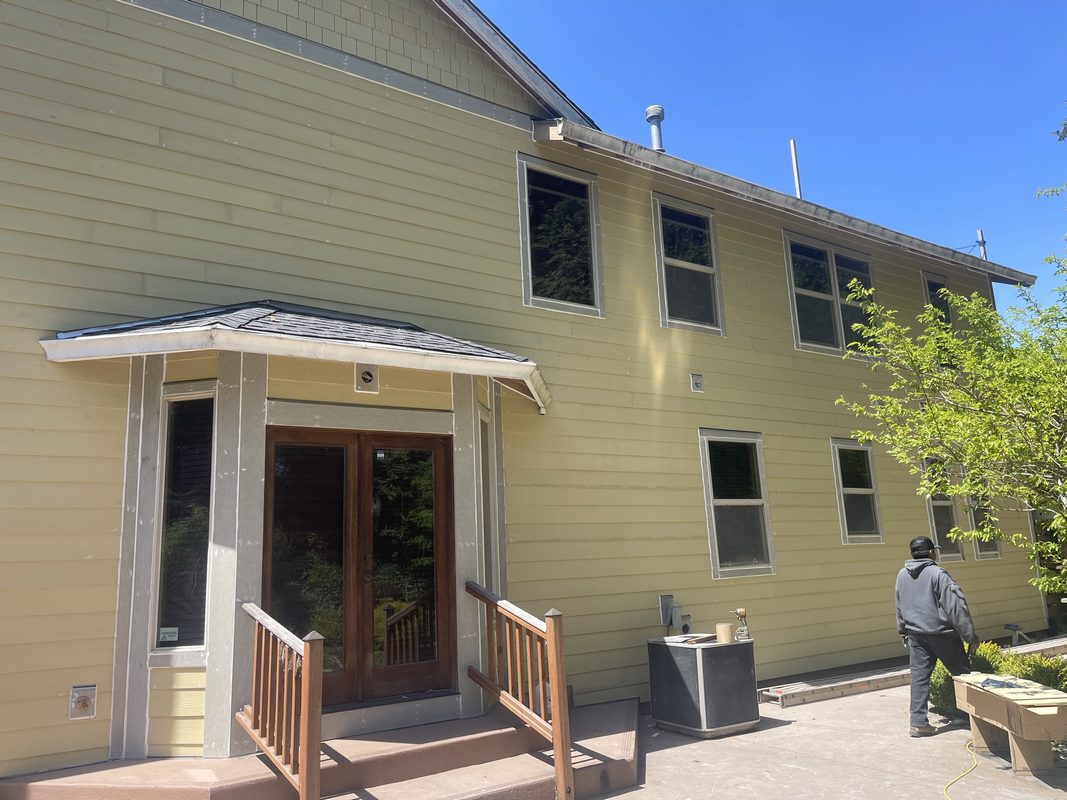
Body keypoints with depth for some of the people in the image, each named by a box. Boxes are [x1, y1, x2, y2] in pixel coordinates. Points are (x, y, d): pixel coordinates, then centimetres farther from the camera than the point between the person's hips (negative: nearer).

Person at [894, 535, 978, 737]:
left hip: (915, 634, 5)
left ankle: (918, 722, -1)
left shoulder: (902, 575, 6)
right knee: (963, 673, 12)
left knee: (919, 677, 3)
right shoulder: (937, 574, -12)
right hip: (942, 633, -5)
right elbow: (956, 606, -14)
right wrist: (970, 635, -10)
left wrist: (903, 632, 26)